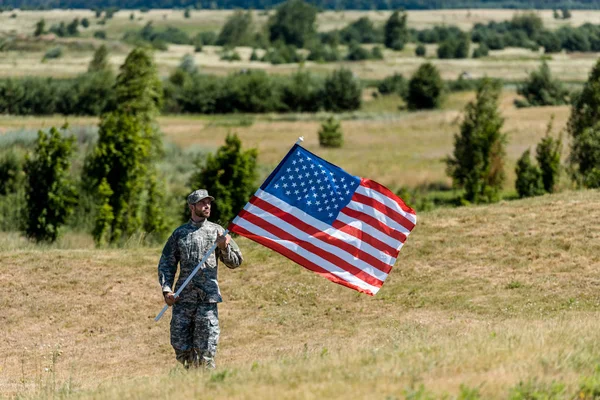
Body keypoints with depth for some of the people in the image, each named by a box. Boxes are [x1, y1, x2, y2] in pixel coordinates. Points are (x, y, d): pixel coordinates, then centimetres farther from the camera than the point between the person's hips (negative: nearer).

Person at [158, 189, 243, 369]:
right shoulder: (179, 233, 10)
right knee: (181, 347, 3)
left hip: (207, 298, -2)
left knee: (205, 349, -5)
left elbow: (235, 262, 10)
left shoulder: (217, 231, 8)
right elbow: (166, 264, 10)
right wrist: (166, 290, -3)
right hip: (182, 298, 2)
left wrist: (225, 247, -10)